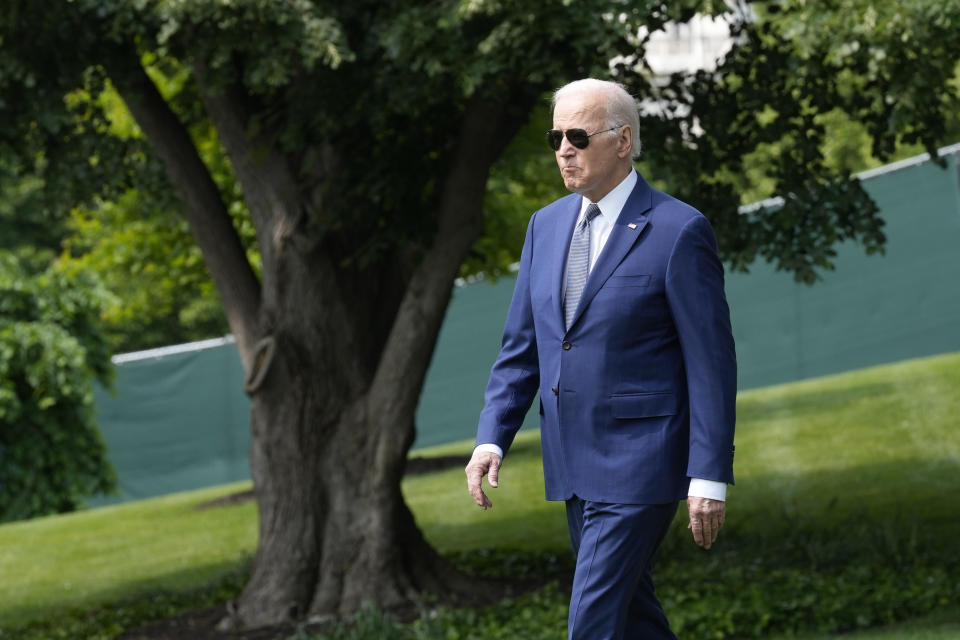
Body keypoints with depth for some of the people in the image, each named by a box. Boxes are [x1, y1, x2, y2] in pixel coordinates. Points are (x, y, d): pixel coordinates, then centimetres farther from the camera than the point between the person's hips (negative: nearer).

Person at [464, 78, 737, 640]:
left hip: (638, 465, -7)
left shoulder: (679, 231, -10)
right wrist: (492, 439, 2)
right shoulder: (547, 225, 10)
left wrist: (710, 477, -15)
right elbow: (520, 348, 15)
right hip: (573, 465, 7)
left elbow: (712, 362, -11)